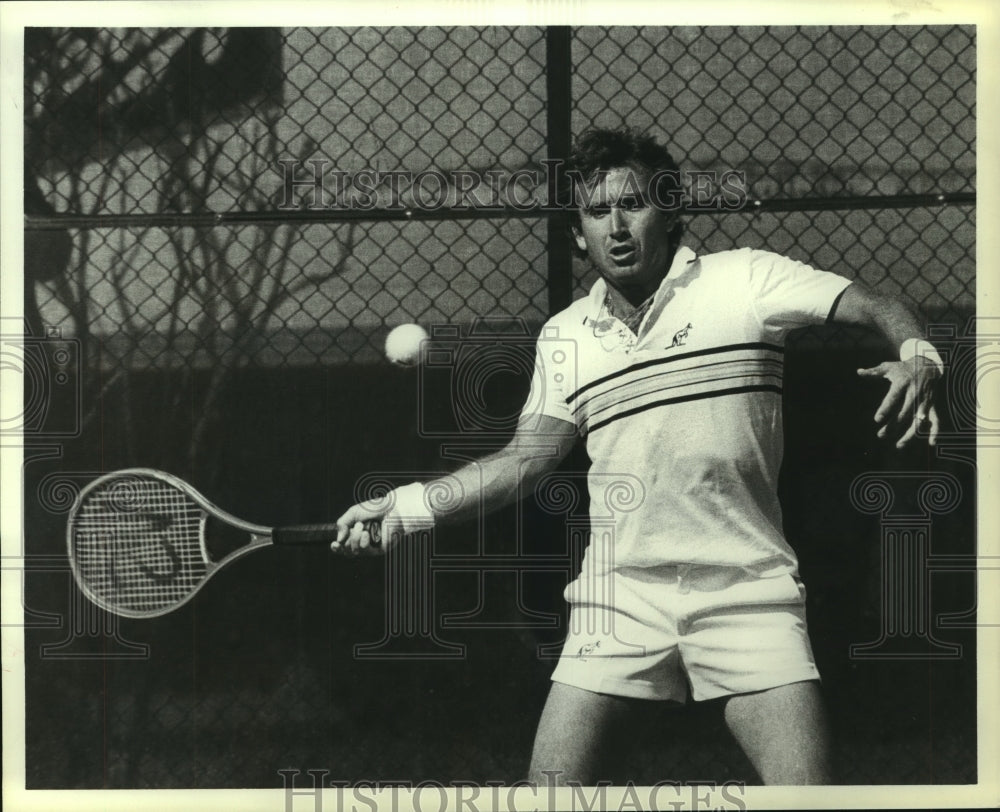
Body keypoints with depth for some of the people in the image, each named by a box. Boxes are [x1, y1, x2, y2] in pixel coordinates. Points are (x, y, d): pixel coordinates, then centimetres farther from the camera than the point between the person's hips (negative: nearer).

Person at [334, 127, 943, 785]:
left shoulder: (743, 280, 0)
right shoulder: (565, 337, 12)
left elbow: (876, 308, -6)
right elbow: (523, 460, 12)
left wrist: (916, 358, -28)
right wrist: (404, 507, 5)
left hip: (746, 591, -3)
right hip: (619, 596, 3)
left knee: (807, 788, -13)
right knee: (551, 787, -2)